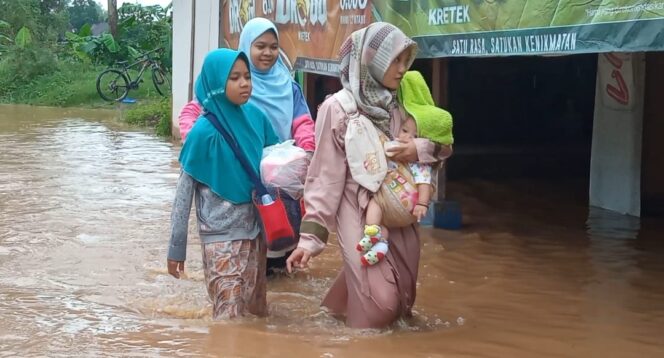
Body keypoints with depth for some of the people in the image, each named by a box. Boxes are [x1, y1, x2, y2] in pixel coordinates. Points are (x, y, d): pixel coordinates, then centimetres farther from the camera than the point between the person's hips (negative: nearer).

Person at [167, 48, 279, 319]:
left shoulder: (255, 116, -1)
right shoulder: (205, 131, -15)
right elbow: (184, 191, -9)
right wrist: (176, 247, -7)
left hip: (255, 231, 5)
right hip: (221, 237, -5)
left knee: (256, 311, 15)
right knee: (229, 316, -7)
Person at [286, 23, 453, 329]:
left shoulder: (397, 108, 6)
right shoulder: (337, 108, -10)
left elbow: (445, 145, 12)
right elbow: (325, 175, -10)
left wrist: (421, 148, -11)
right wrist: (310, 236, -14)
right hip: (358, 212, -6)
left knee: (400, 294, 7)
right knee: (378, 302, -12)